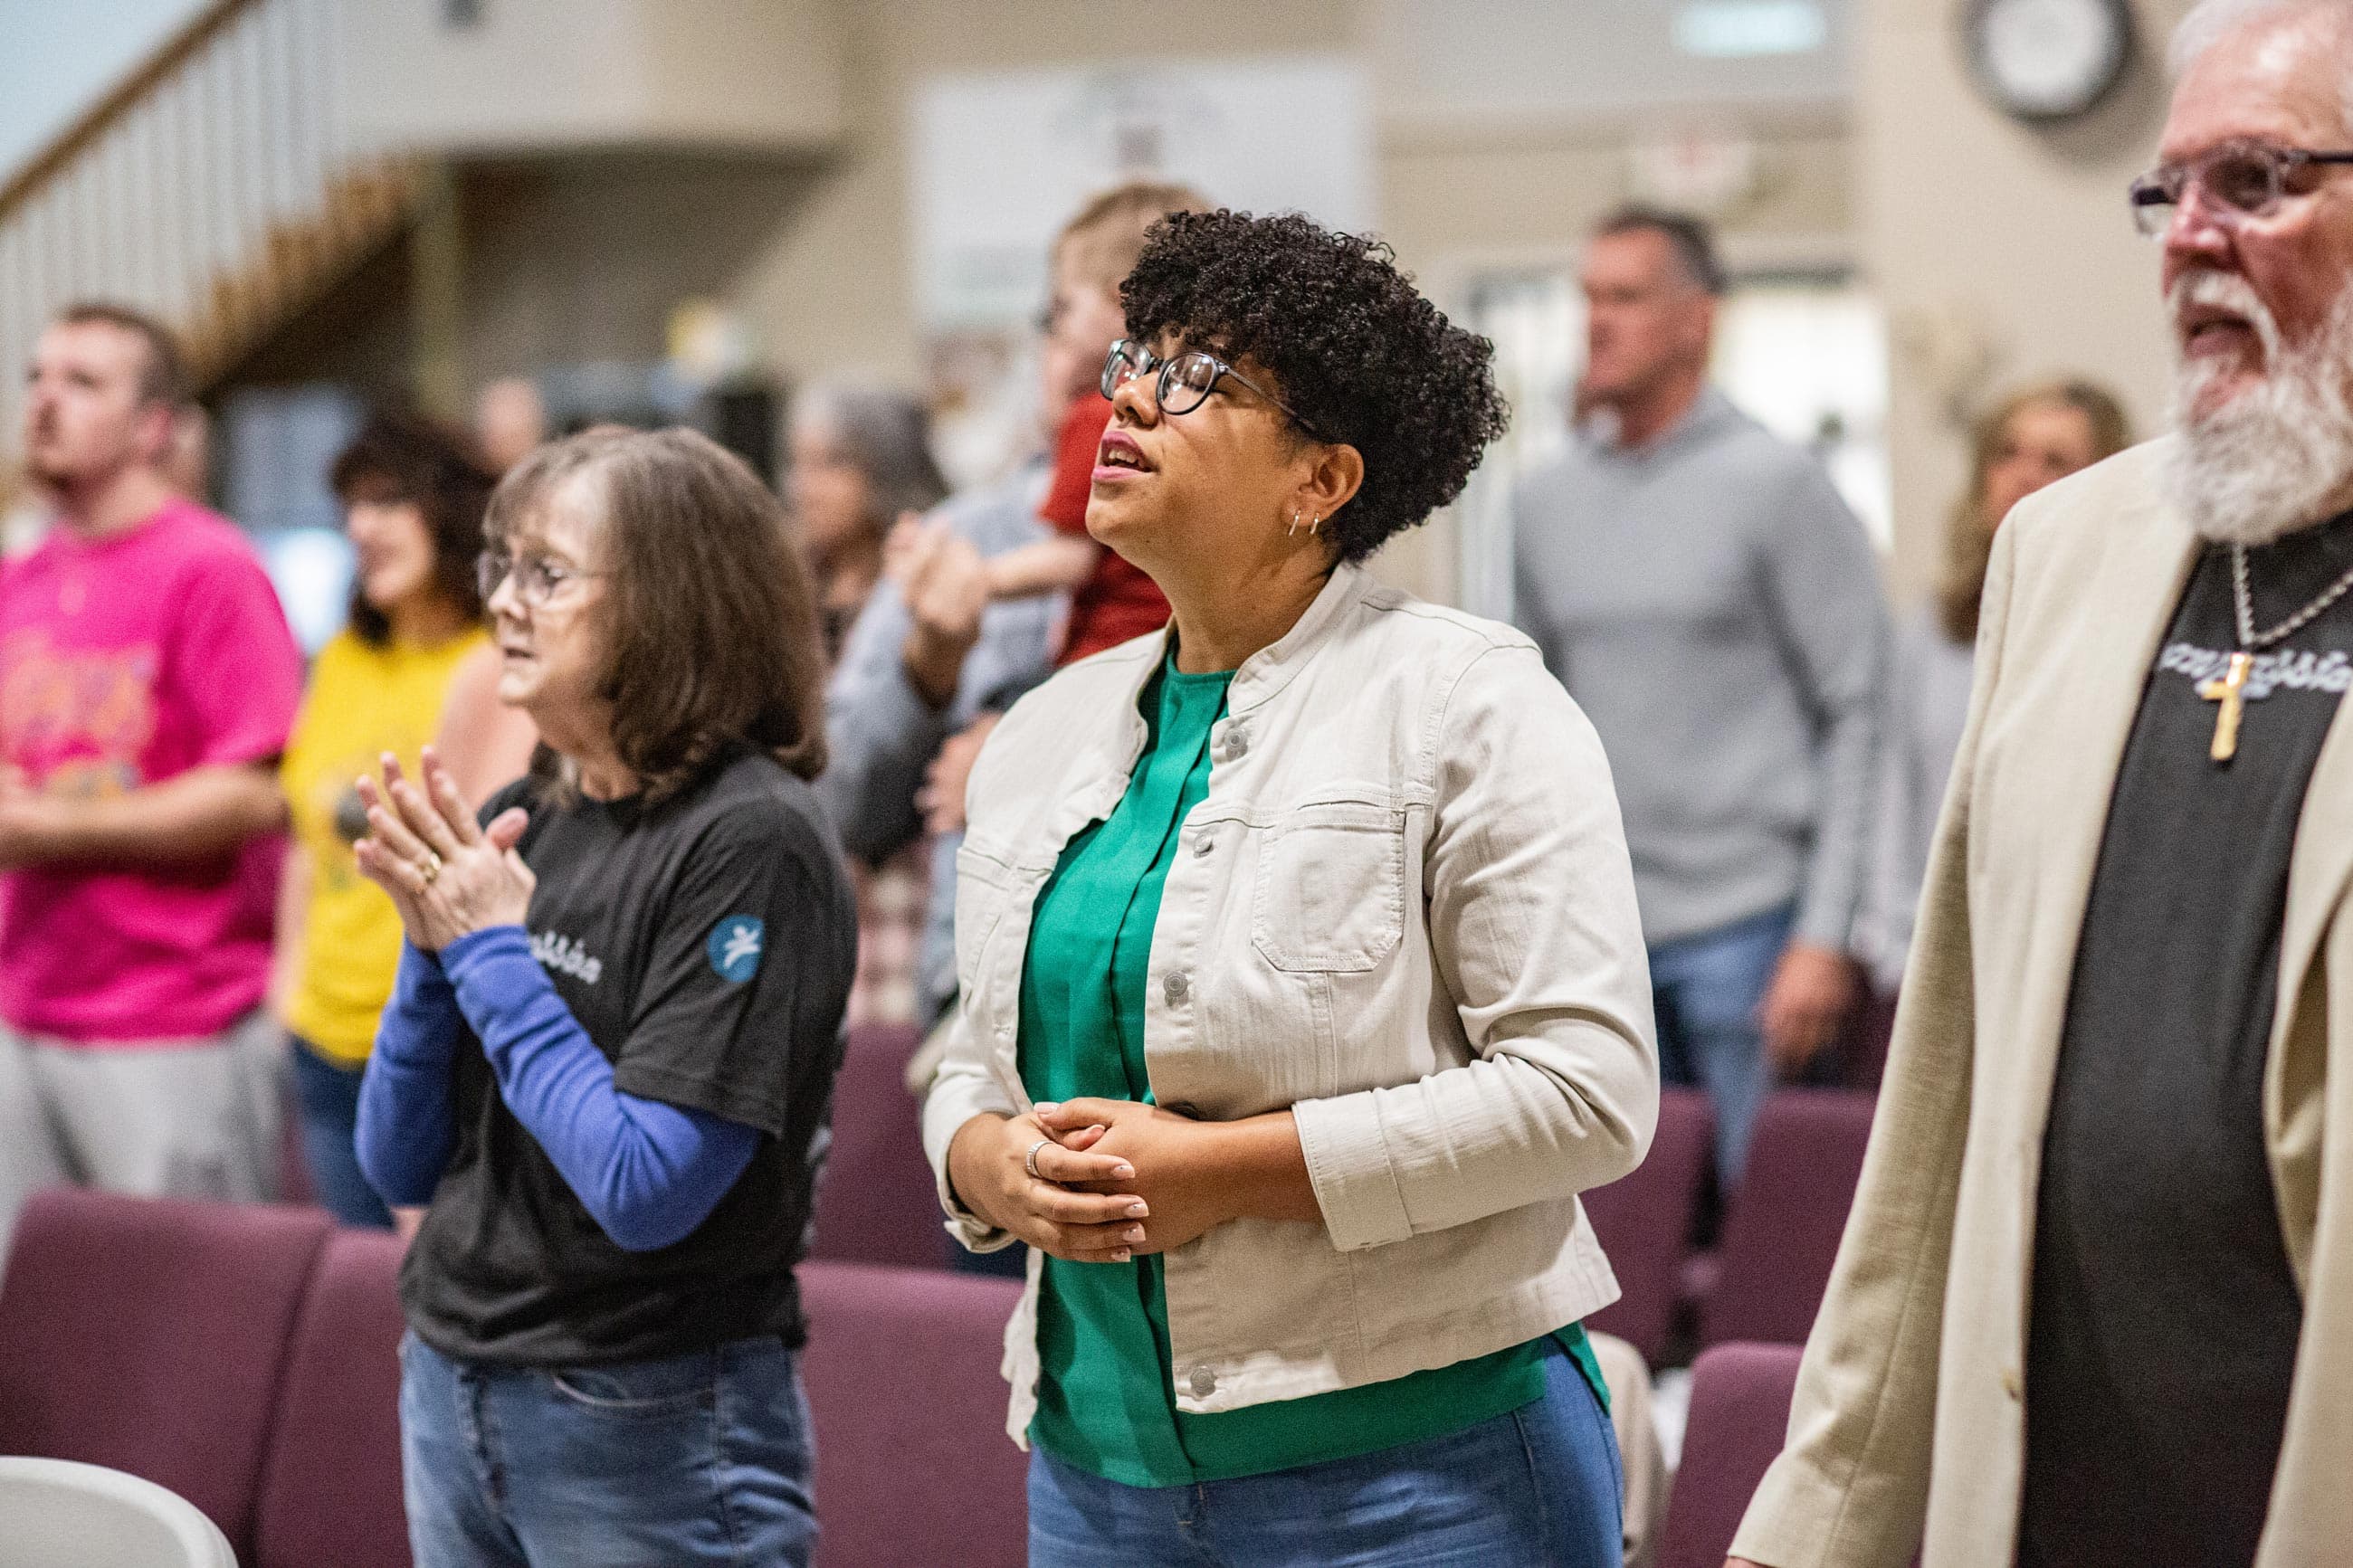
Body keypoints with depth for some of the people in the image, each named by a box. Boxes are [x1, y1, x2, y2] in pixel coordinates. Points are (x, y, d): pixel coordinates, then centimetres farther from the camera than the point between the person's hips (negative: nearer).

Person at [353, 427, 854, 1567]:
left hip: (650, 1431, -7)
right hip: (452, 1380, 7)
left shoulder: (750, 844, -14)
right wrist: (435, 939, -7)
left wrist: (492, 948, -15)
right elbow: (400, 1167, 7)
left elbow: (645, 1192, -22)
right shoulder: (515, 825, 5)